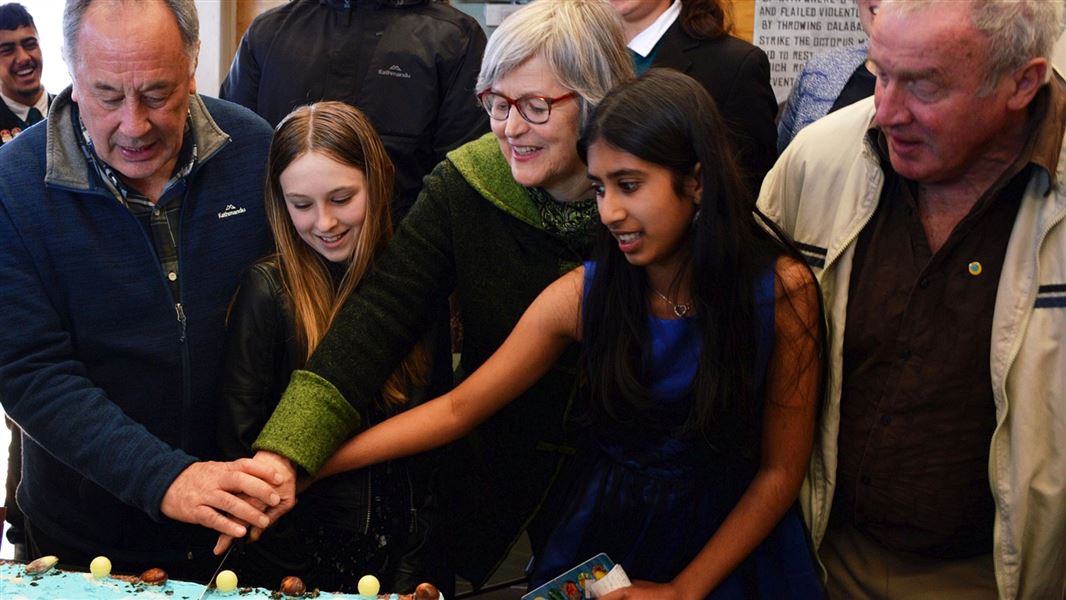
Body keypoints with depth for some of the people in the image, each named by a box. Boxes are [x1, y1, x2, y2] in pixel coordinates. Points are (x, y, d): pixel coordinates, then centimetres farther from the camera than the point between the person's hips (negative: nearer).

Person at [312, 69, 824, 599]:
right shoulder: (583, 295, -7)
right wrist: (302, 468, -10)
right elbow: (457, 409, -3)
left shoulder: (782, 290, -11)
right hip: (603, 539, 2)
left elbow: (781, 470, -6)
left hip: (728, 548, -1)